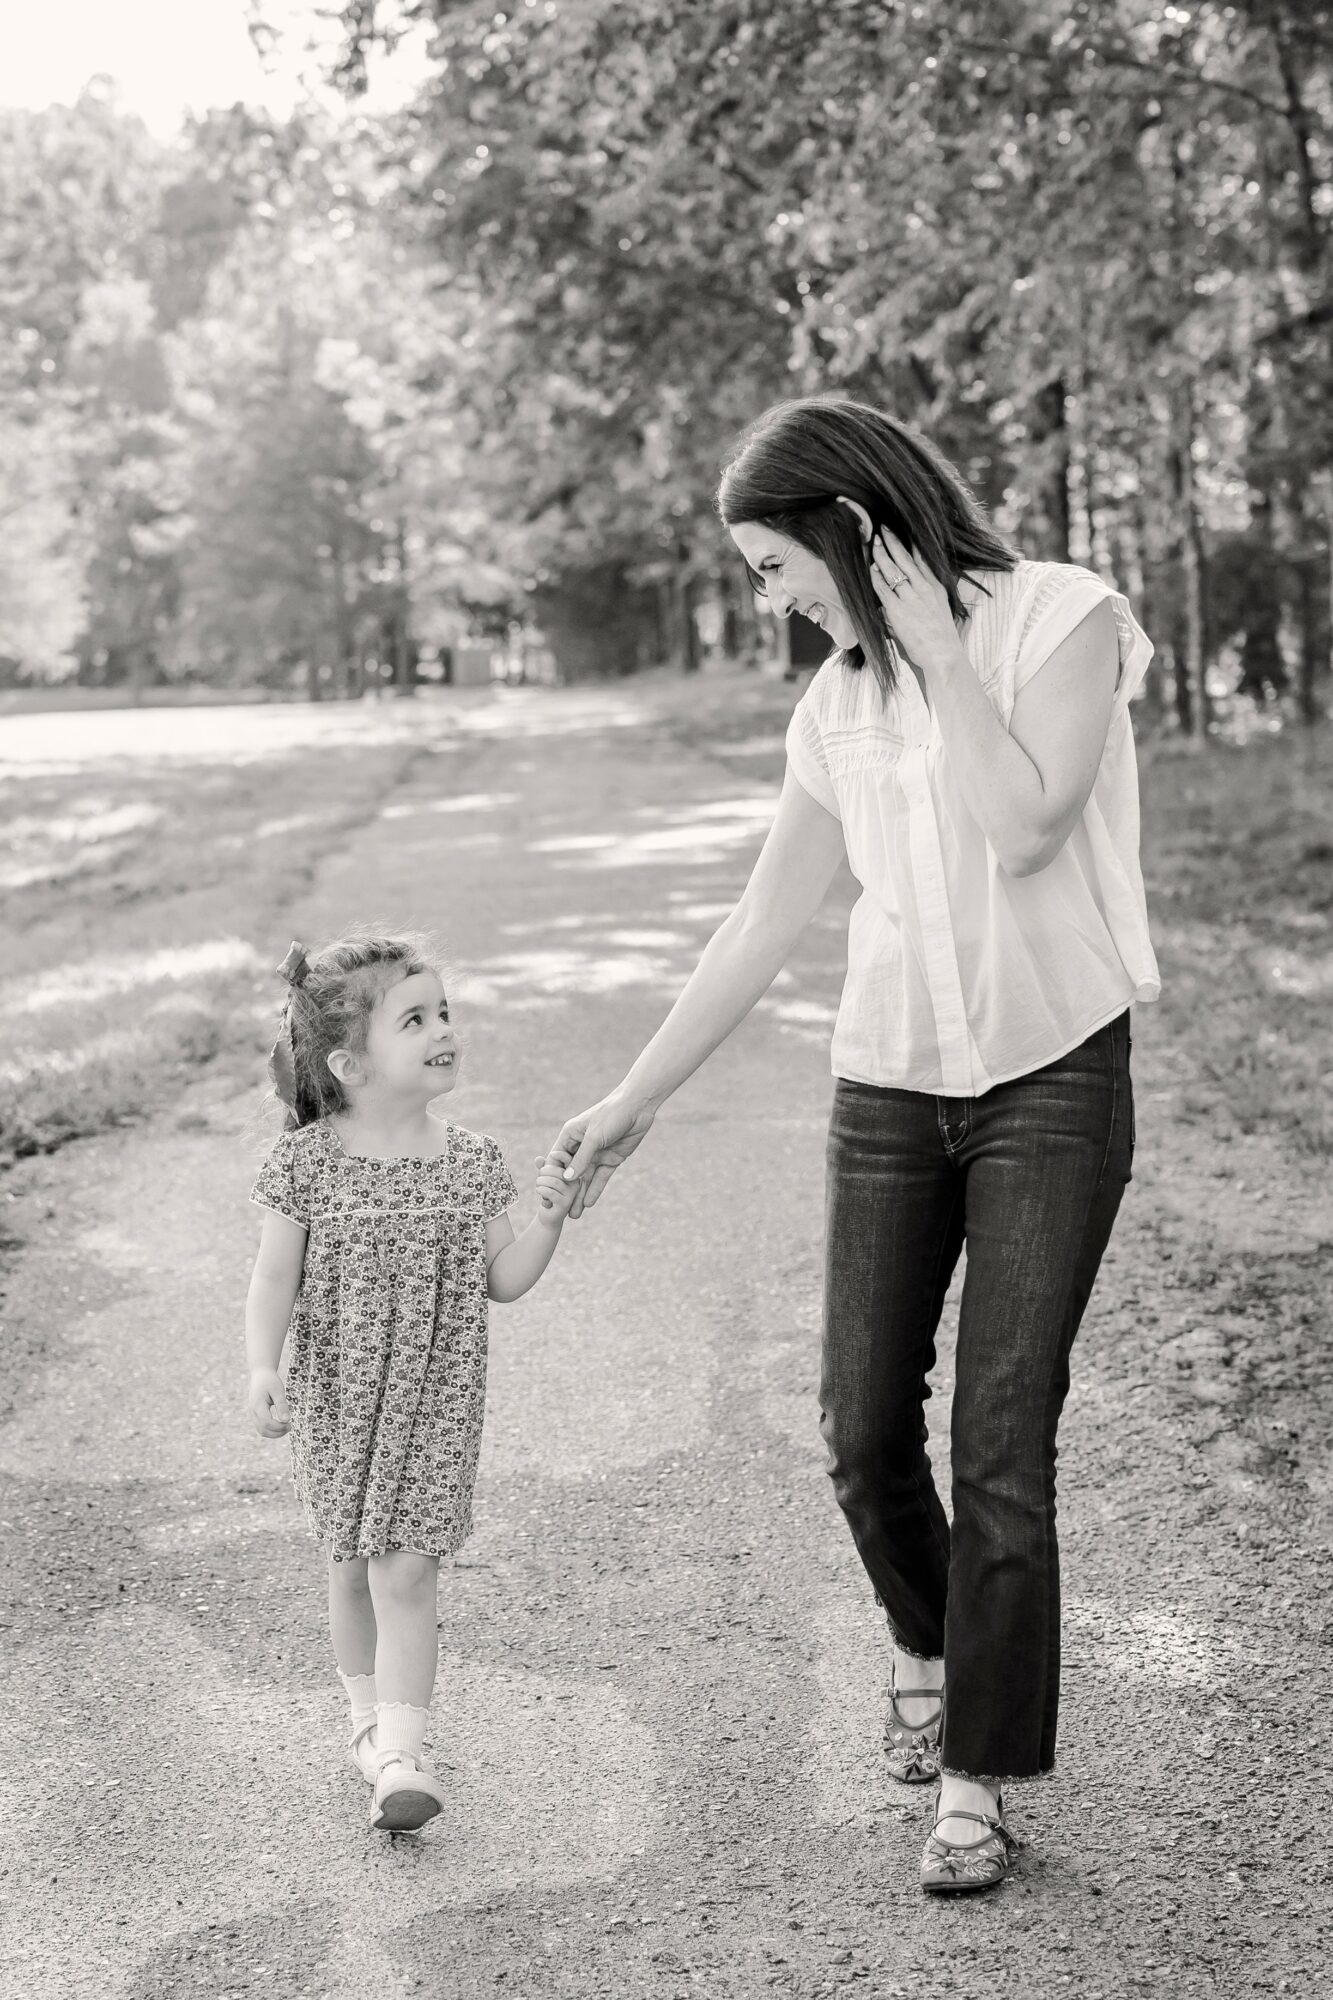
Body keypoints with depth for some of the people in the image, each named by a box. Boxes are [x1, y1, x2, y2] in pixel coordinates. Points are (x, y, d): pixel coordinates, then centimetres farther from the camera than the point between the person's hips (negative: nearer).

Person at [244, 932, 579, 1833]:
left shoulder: (472, 1161, -4)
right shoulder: (307, 1161, -9)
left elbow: (503, 1281, 2)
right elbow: (275, 1281, -6)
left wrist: (551, 1219, -13)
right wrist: (263, 1369, -20)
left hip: (436, 1406, 0)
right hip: (337, 1400, 0)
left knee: (406, 1574, -6)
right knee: (352, 1566, 14)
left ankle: (399, 1756, -6)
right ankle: (370, 1713, 34)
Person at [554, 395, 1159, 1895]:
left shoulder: (1060, 616, -7)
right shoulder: (838, 704, 7)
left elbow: (1025, 831, -21)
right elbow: (762, 927, 11)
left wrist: (937, 650, -16)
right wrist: (635, 1098, 13)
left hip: (1054, 1079, -4)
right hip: (890, 1086, 5)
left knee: (1003, 1446, -6)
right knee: (864, 1436, 5)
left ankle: (977, 1783, 8)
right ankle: (925, 1640, 36)